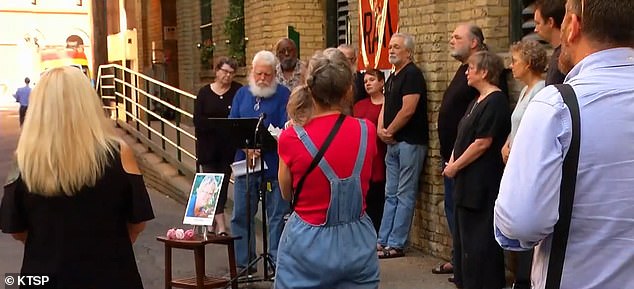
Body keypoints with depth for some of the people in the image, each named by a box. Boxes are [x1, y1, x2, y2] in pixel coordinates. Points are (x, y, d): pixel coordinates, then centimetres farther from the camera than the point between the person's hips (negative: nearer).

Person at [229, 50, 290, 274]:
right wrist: (246, 148, -13)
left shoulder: (283, 94, -1)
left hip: (274, 165, -4)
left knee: (277, 217, 3)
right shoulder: (242, 94, 12)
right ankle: (243, 263, 21)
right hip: (244, 164, 4)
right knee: (241, 216, 9)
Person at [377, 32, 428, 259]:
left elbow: (407, 110, -19)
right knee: (391, 195, 13)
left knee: (404, 195, -3)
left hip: (410, 142, -9)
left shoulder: (412, 74, -12)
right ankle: (383, 240, 18)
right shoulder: (392, 77, 17)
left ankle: (395, 245, 1)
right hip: (393, 143, 9)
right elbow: (385, 107, 17)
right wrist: (380, 129, -2)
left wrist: (389, 132, -8)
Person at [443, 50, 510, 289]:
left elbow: (482, 143, -20)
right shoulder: (477, 101, 15)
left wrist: (455, 166, -12)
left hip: (483, 184, -10)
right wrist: (453, 162, 3)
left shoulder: (495, 102, -16)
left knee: (479, 238, -3)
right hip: (469, 180, 10)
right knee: (464, 235, 16)